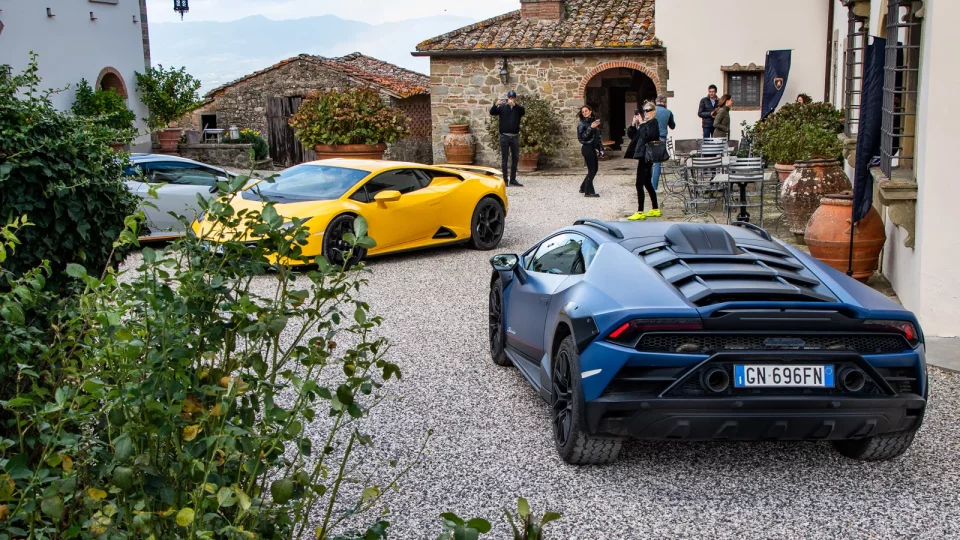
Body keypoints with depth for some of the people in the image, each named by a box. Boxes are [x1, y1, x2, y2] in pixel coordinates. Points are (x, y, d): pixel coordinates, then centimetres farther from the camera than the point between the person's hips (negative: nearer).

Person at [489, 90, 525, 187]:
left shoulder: (518, 107, 5)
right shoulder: (502, 107, 4)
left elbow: (522, 111, -18)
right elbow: (492, 113, -11)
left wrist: (514, 105, -36)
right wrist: (495, 105, -31)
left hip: (515, 136, 2)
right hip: (504, 136, -2)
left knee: (515, 159, 7)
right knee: (504, 159, 0)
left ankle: (513, 180, 16)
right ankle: (505, 180, 3)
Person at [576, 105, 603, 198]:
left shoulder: (594, 122, 11)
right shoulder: (582, 124, -8)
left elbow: (597, 136, 16)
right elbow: (581, 137, -18)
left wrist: (600, 147, 11)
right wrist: (591, 128, -22)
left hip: (593, 148, 7)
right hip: (587, 148, -7)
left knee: (594, 169, 13)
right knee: (591, 170, -7)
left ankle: (583, 187, 25)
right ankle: (588, 192, -1)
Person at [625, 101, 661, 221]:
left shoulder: (653, 122, -9)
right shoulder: (644, 123, 15)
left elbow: (647, 135, -25)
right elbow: (631, 135, 14)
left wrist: (641, 124, -19)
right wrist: (634, 124, 0)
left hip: (646, 156, -9)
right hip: (643, 156, 10)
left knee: (639, 184, -10)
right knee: (647, 184, 15)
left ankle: (640, 213, -9)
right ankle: (656, 209, 23)